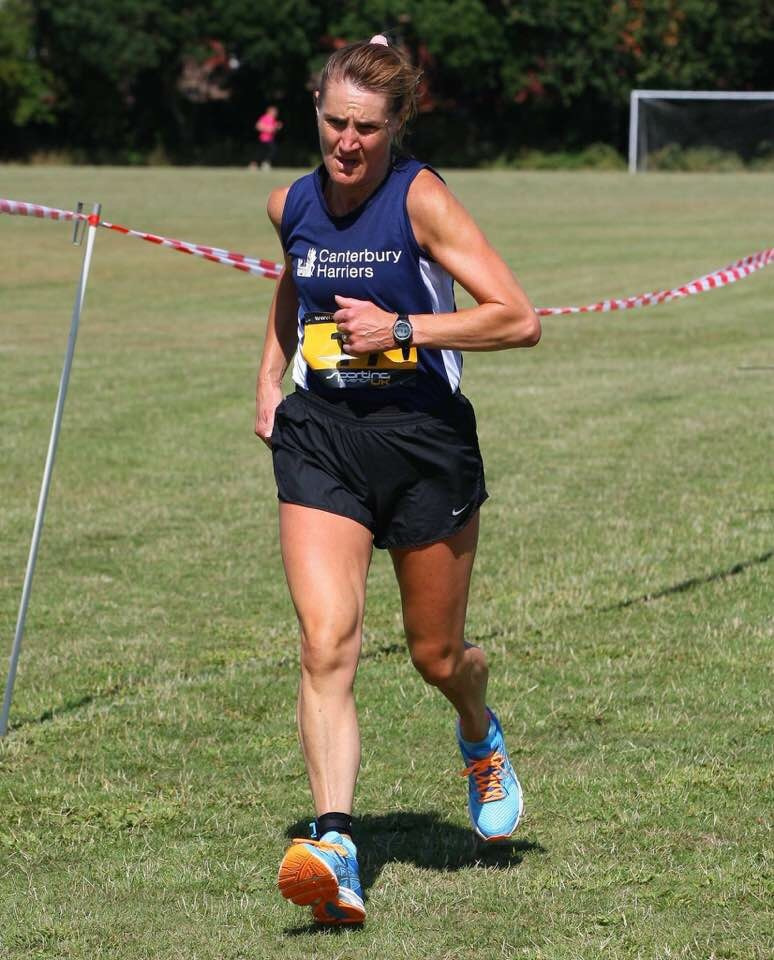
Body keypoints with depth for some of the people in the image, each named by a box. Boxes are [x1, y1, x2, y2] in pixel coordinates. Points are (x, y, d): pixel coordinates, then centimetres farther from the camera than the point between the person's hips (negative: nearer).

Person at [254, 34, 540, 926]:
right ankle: (334, 851, -25)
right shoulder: (292, 204, 4)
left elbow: (517, 318, -15)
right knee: (326, 643, -17)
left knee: (436, 656, 11)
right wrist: (270, 372, 19)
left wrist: (402, 329, -20)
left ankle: (481, 737, 49)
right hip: (320, 441, 3)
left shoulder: (421, 200, -12)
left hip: (424, 438, -3)